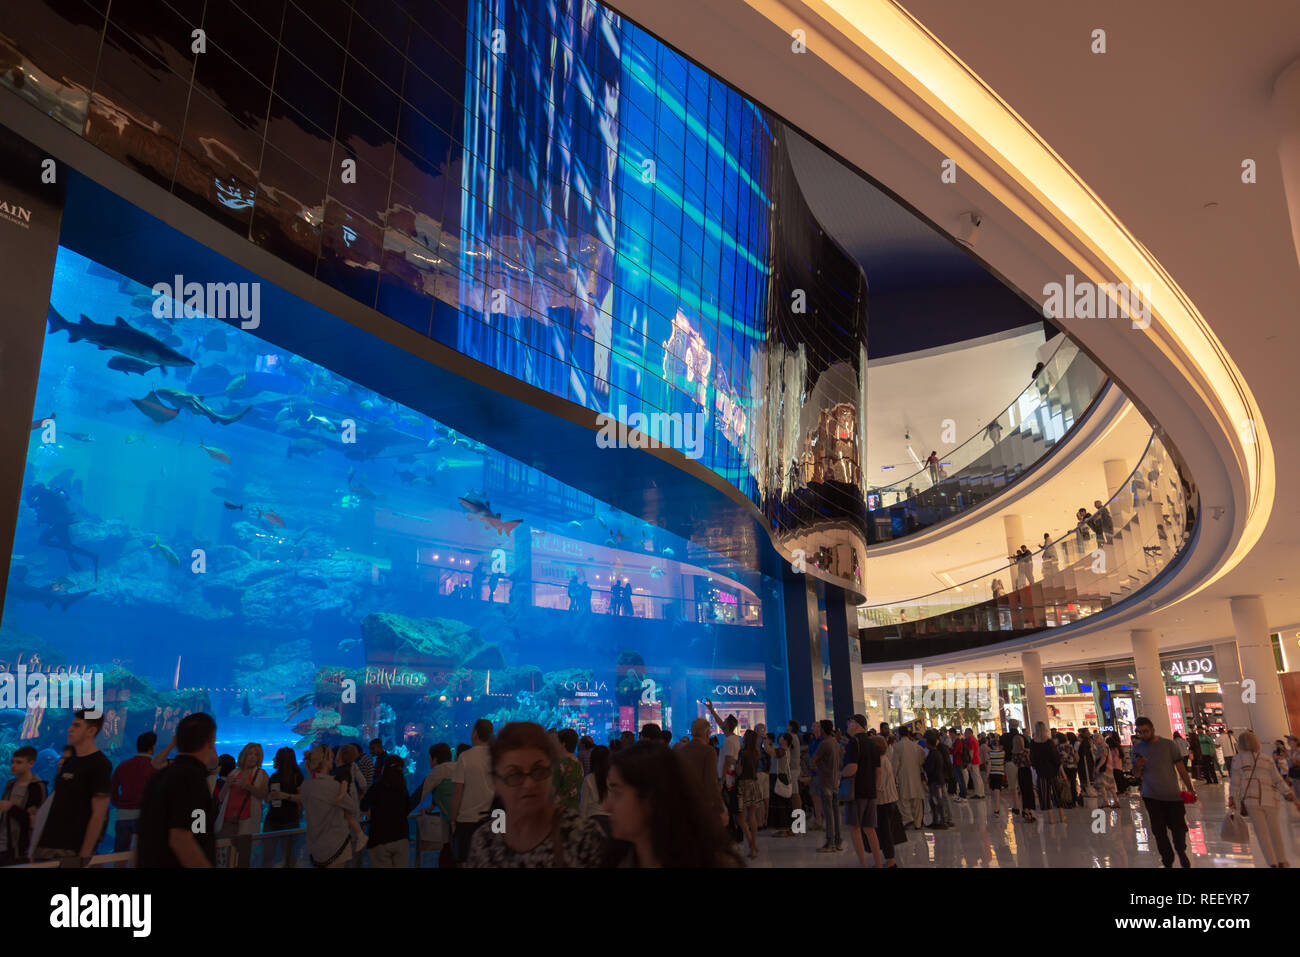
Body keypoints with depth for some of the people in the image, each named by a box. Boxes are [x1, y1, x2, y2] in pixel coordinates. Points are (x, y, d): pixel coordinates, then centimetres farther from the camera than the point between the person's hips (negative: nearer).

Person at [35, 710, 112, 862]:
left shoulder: (100, 765, -12)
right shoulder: (68, 762, 11)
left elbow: (98, 815, -15)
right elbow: (57, 806, 16)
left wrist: (84, 855, -18)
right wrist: (39, 840, 10)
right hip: (47, 846, 7)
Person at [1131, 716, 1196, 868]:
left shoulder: (1167, 744, -1)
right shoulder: (1137, 748, 4)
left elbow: (1180, 767, 4)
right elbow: (1136, 774, 8)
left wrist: (1190, 788, -1)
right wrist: (1138, 766, -14)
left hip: (1172, 794, -1)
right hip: (1151, 796, 1)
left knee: (1179, 827, 2)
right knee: (1159, 831, 3)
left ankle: (1181, 852, 31)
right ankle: (1167, 861, 18)